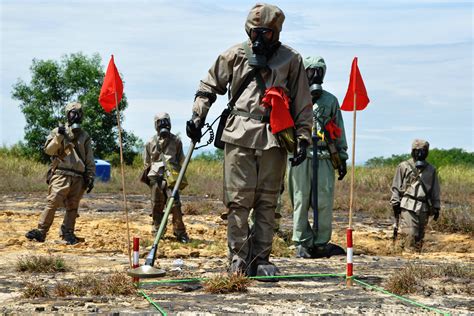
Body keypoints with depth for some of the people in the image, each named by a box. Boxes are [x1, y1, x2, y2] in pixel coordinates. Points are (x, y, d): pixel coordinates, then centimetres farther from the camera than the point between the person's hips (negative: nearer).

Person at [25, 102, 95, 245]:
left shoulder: (85, 136, 16)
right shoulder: (58, 131, 9)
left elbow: (90, 160, 16)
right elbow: (48, 150, -3)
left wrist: (91, 178, 8)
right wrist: (59, 137, -15)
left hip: (78, 178, 3)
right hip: (62, 175, -3)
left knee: (72, 207, 2)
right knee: (52, 203, -14)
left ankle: (67, 233, 10)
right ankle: (41, 231, -15)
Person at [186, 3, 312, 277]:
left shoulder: (291, 60, 8)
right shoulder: (235, 55, 8)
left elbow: (303, 104, 9)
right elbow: (209, 86, 18)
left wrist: (303, 139, 2)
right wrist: (197, 116, 7)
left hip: (274, 138, 1)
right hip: (239, 135, 0)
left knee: (268, 202, 3)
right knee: (239, 200, -4)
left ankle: (261, 259, 9)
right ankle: (238, 259, 1)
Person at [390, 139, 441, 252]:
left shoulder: (431, 170, 14)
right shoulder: (404, 167, 5)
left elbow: (435, 190, 17)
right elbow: (396, 187, 5)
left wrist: (436, 207, 12)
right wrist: (395, 203, -3)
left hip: (423, 207, 3)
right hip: (407, 206, -3)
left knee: (419, 235, 4)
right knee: (409, 234, -14)